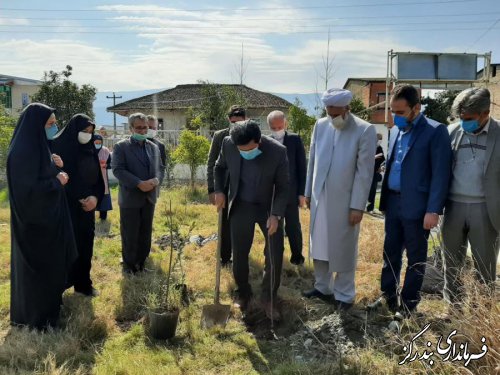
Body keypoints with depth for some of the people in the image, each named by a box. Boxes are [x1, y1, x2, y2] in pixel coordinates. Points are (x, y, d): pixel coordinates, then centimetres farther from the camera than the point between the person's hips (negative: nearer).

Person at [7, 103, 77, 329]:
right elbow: (27, 190, -27)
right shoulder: (22, 151, -23)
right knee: (36, 268, 4)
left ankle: (48, 305, 36)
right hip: (35, 222, -10)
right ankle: (34, 316, 20)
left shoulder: (38, 146, 7)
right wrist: (57, 182, -16)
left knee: (50, 264, 20)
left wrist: (56, 167, -2)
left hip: (47, 217, 10)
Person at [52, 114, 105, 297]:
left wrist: (95, 197, -7)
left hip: (87, 207, 5)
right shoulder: (58, 147, -10)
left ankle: (83, 283, 25)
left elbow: (98, 178, 9)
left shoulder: (90, 150, 7)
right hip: (65, 207, -5)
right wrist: (77, 199, -19)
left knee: (85, 245, 11)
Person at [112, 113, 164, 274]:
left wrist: (156, 180, -14)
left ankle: (141, 261, 26)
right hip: (130, 197, -5)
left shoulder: (154, 147, 11)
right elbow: (118, 170, -15)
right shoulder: (121, 146, -5)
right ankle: (129, 265, 19)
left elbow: (159, 168, 10)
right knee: (129, 234, 4)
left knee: (145, 233, 12)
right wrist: (139, 183, -24)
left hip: (149, 197, 5)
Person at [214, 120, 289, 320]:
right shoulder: (228, 144, -17)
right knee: (239, 255, 7)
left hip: (269, 207, -1)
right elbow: (220, 167, 6)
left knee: (275, 255, -1)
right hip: (241, 206, 2)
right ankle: (243, 294, 30)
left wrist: (276, 214, -21)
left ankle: (269, 299, 19)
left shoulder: (278, 151, -23)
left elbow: (283, 187, -13)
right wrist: (219, 191, -4)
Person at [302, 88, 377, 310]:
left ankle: (344, 295, 23)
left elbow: (364, 171, -12)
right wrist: (308, 192, 10)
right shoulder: (320, 125, 4)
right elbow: (312, 161, 10)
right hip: (319, 198, 5)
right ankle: (322, 287, 33)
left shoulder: (365, 130, -11)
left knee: (343, 249, 8)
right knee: (320, 245, 15)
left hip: (345, 200, -5)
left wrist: (358, 206, -13)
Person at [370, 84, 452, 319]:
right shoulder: (395, 131, 12)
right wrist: (384, 200, 14)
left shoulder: (435, 131, -9)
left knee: (415, 257, 7)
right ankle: (388, 295, 28)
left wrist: (433, 210, -17)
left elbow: (440, 174, -13)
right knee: (390, 252, 14)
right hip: (393, 202, 6)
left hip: (416, 206, -6)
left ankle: (409, 303, 20)